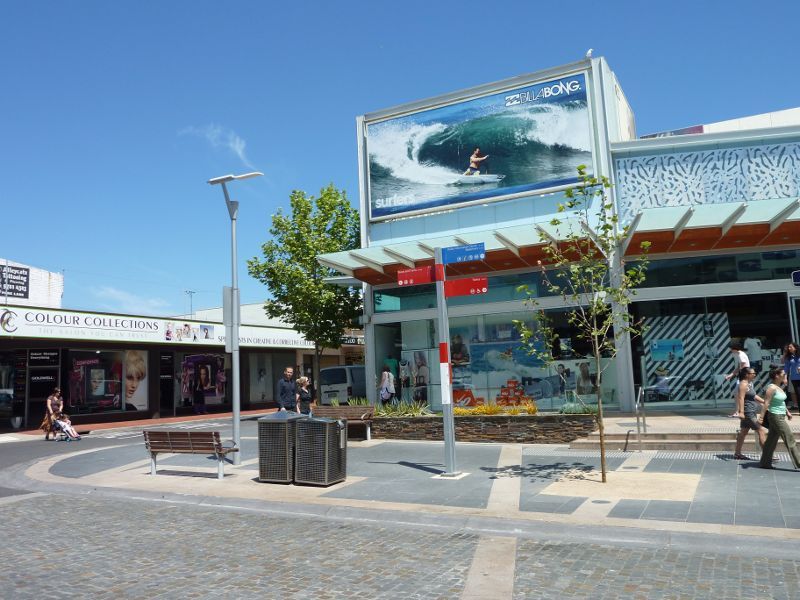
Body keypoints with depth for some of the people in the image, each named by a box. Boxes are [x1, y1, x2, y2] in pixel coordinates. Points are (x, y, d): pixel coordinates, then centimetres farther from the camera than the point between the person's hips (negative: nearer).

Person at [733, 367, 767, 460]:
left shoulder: (749, 384, 15)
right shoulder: (743, 384, -16)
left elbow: (754, 396, 25)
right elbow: (741, 398, -24)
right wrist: (742, 412, -31)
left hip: (751, 412, 10)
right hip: (748, 413, -10)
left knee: (743, 432, 12)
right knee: (761, 431, -8)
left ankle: (737, 453, 17)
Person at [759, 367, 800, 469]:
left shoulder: (779, 387, 11)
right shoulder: (772, 388, -17)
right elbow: (766, 403, -21)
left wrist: (787, 412, 19)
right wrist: (761, 417, -24)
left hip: (780, 416, 9)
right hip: (776, 416, -9)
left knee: (772, 440, 11)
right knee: (790, 439, -4)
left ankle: (765, 463, 16)